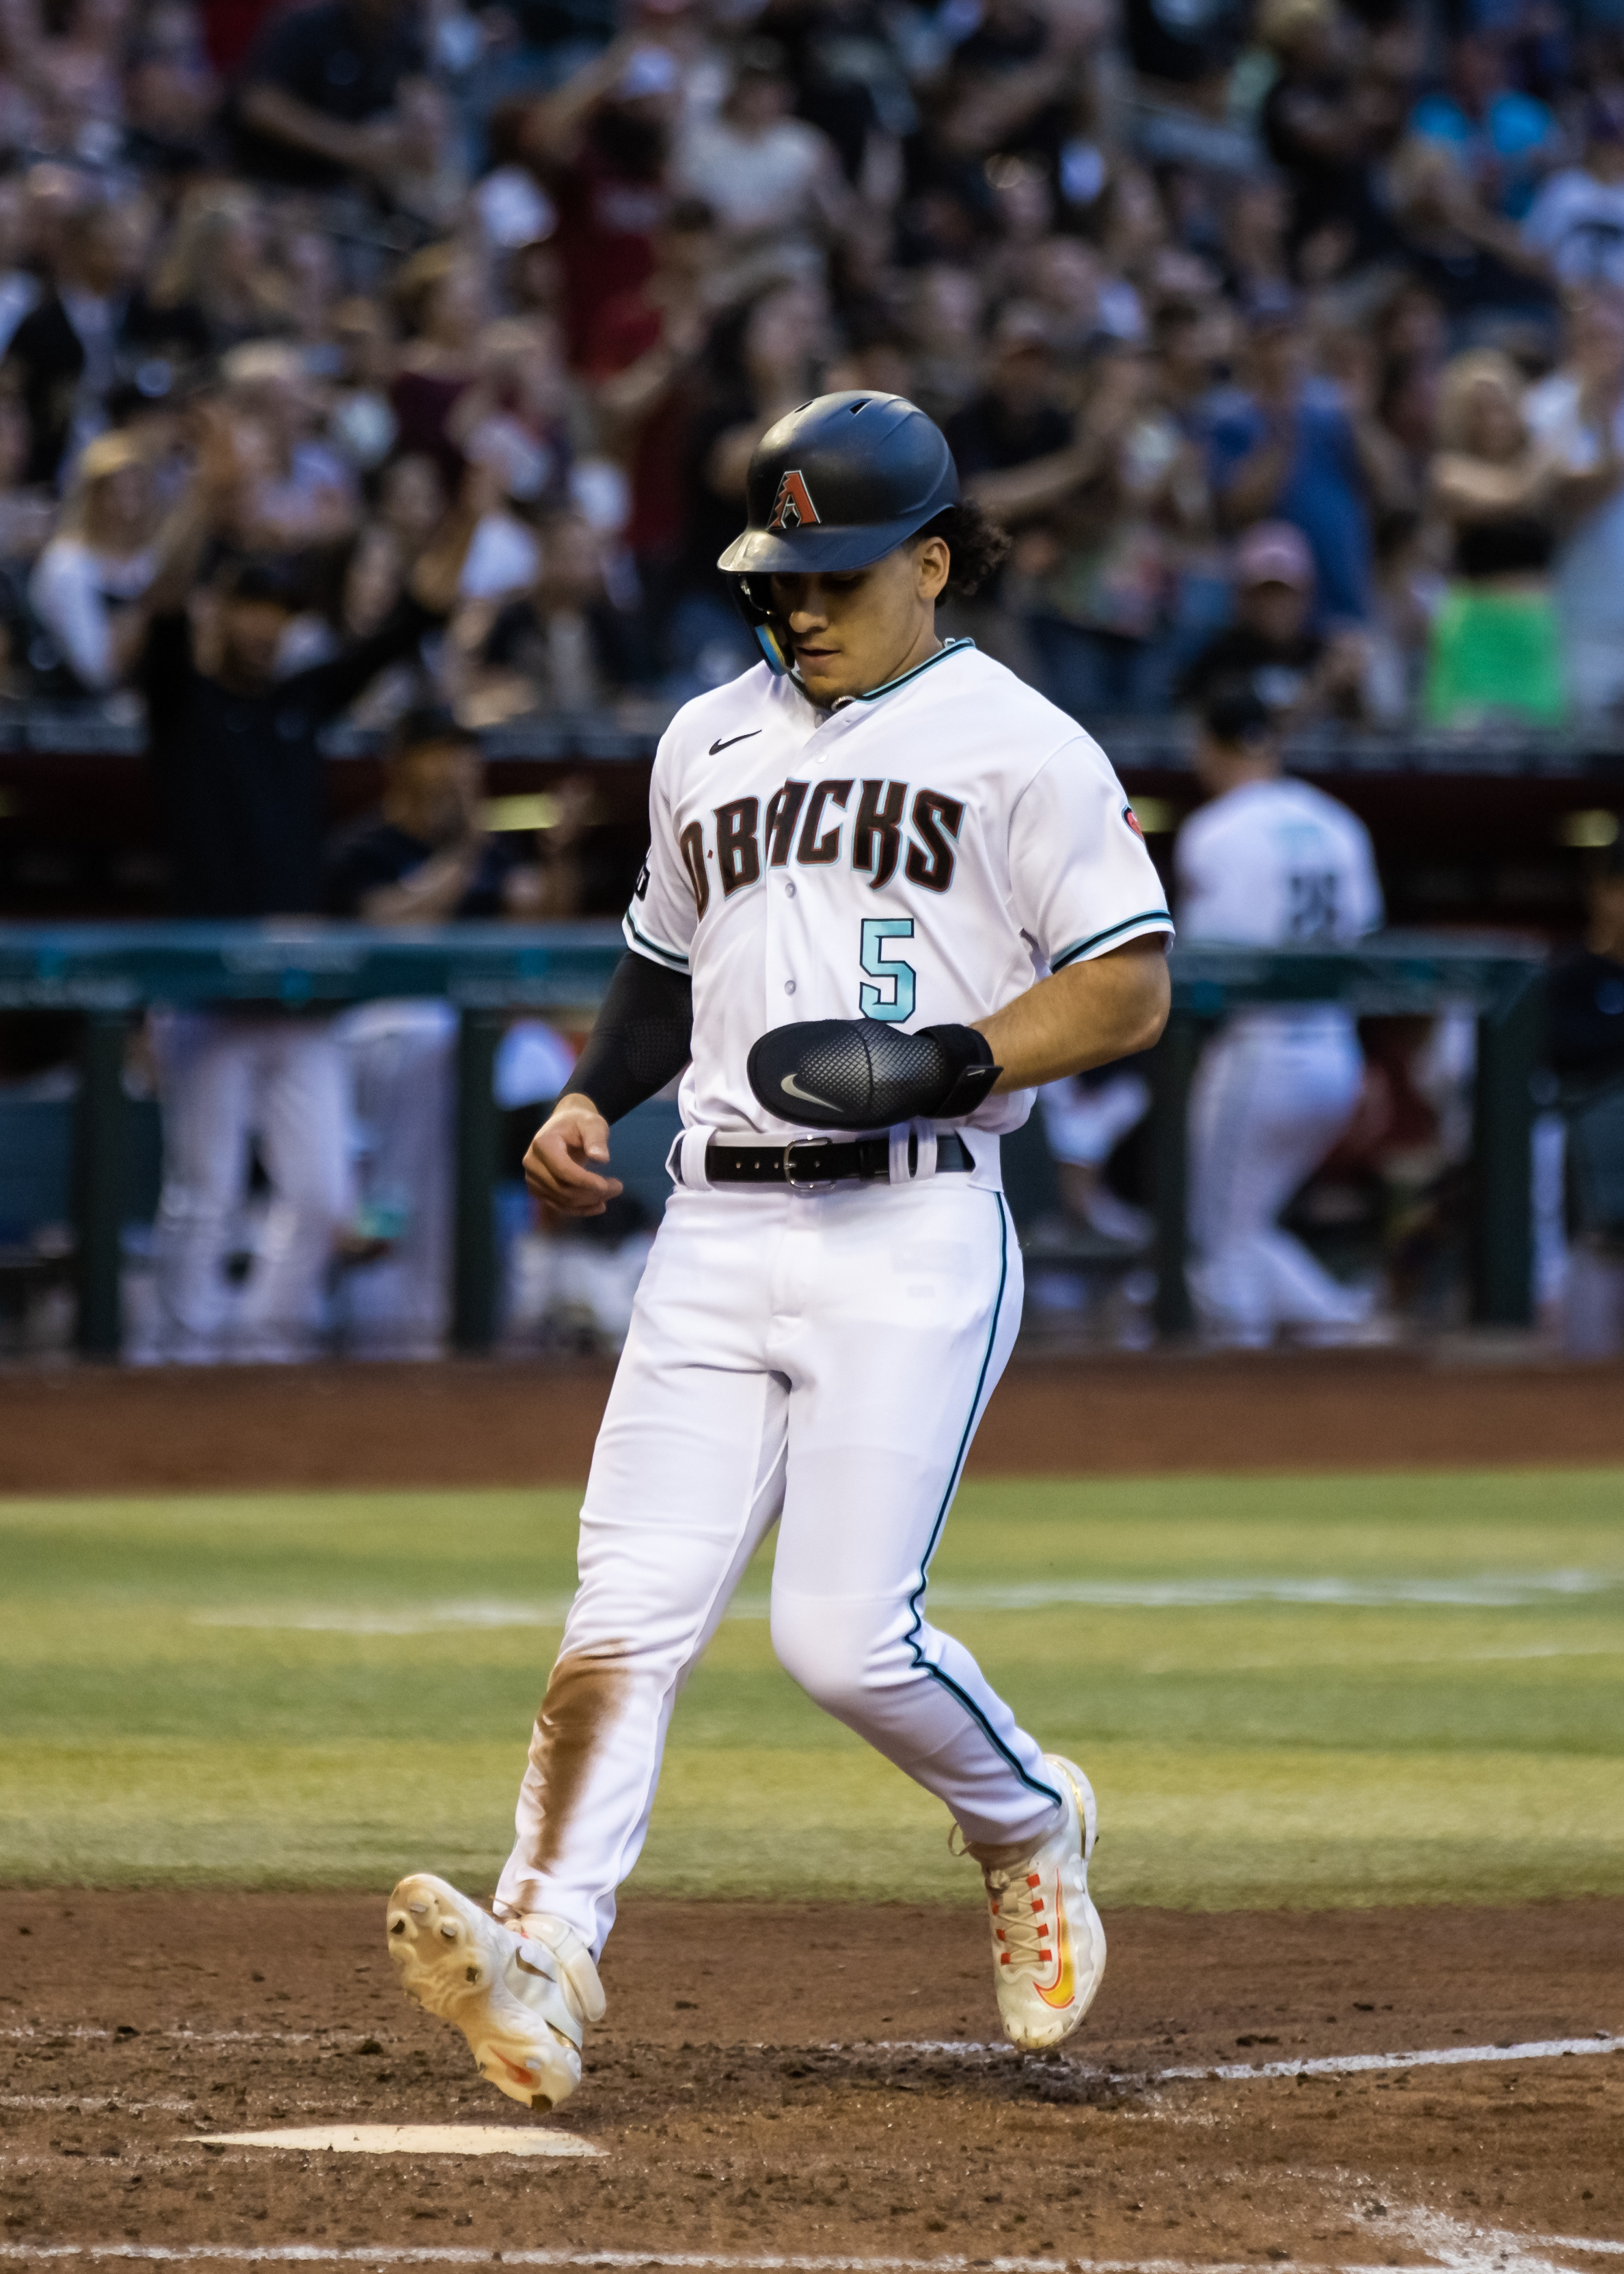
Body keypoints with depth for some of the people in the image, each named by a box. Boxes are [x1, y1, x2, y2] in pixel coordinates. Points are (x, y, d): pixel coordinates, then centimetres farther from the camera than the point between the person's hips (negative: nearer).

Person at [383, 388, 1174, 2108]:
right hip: (718, 1233, 5)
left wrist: (958, 1060, -18)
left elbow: (1131, 991, -3)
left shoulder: (1020, 745, 1)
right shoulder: (710, 742, 19)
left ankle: (1027, 1826, 17)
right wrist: (590, 1099, 13)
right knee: (630, 1606, -10)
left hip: (914, 1229, -5)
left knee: (844, 1632, -12)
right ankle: (542, 1959, -22)